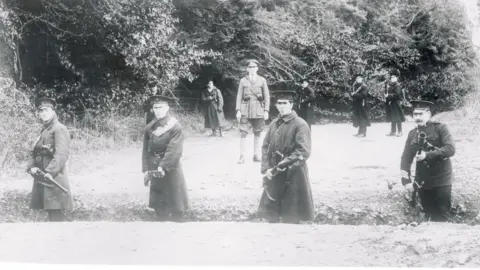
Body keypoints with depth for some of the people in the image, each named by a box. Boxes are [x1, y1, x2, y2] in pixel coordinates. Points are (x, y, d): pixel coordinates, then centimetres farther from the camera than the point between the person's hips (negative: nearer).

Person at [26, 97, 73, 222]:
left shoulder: (59, 129, -7)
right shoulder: (43, 131, 21)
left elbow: (62, 154, -19)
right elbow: (35, 153, 17)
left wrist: (50, 172, -27)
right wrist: (31, 167, -3)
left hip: (54, 179, -9)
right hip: (41, 180, 9)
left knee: (57, 216, -11)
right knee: (52, 216, 13)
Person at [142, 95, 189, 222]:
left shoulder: (175, 127, -12)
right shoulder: (149, 128, 1)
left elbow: (174, 150, -18)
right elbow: (146, 150, 4)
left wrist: (163, 166, -24)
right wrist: (146, 170, -2)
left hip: (171, 167, -4)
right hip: (154, 167, 4)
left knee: (175, 199, 4)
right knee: (158, 203, 12)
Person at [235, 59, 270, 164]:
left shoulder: (262, 80, 7)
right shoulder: (243, 81, 7)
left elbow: (267, 96, 6)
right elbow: (239, 96, 6)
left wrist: (266, 111, -1)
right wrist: (238, 110, -3)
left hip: (258, 110, 1)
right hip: (245, 109, -1)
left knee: (257, 133, 4)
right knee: (243, 132, -7)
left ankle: (256, 155, 13)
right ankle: (242, 156, -5)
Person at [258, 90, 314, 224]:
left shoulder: (300, 125, -10)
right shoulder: (274, 123, 8)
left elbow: (304, 151, -17)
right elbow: (265, 146, 7)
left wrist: (285, 164, -25)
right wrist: (266, 168, -5)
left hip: (293, 175, -6)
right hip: (274, 174, 6)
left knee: (291, 217, 3)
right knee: (270, 213, 13)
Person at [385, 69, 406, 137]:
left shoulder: (398, 86, -10)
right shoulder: (390, 85, 15)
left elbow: (397, 94, -20)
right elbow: (387, 93, 24)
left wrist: (389, 96, -19)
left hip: (396, 104, -8)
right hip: (390, 104, 8)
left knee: (397, 118, -5)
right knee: (392, 118, 11)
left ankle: (399, 132, -1)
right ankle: (393, 131, 17)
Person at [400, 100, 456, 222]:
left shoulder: (440, 128, -5)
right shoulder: (412, 134, 7)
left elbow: (450, 149, -17)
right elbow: (405, 158, 3)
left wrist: (427, 155, -24)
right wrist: (406, 180, -9)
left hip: (441, 181, -4)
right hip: (422, 182, 4)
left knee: (441, 217, 1)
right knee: (429, 217, 11)